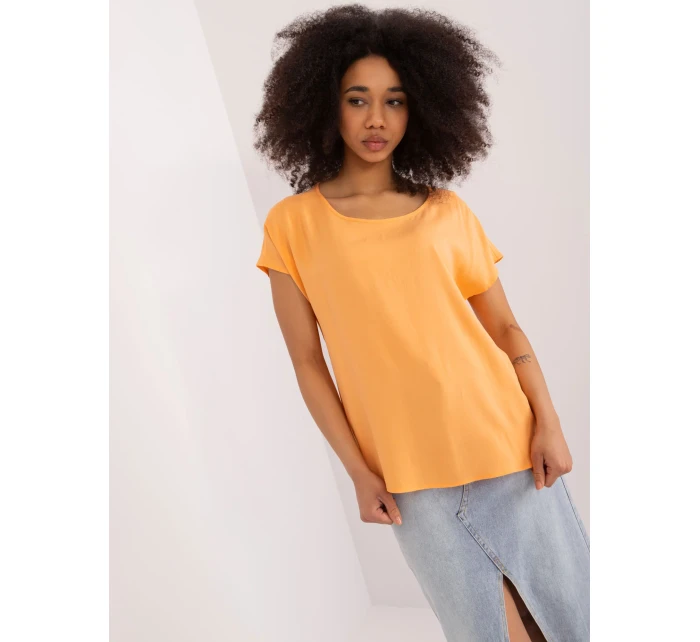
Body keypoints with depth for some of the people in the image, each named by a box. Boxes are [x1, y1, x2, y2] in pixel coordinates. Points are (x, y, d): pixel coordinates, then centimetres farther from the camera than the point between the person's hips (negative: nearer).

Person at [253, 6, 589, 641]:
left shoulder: (448, 211, 4)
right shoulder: (292, 223, -1)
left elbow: (505, 327, 6)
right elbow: (308, 362, -2)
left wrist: (547, 422, -4)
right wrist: (359, 472, -4)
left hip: (509, 446, 2)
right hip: (410, 476, -2)